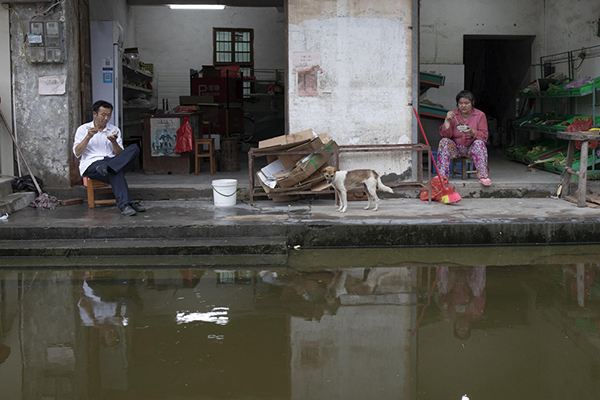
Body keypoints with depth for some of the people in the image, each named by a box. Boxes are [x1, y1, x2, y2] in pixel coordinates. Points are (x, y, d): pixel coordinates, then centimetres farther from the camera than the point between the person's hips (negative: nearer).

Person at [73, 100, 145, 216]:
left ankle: (106, 167, -44)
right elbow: (77, 153, 0)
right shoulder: (83, 129, 13)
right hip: (92, 164, -4)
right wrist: (88, 137, -11)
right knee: (116, 172, -38)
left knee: (134, 148, -25)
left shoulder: (115, 130, 20)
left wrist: (114, 142, -11)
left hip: (112, 160, 4)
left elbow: (121, 155, 8)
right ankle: (124, 205, -50)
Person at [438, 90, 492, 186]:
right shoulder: (453, 115, 2)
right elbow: (446, 135, -7)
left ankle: (483, 176, -37)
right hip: (456, 148, 2)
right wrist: (447, 120, -22)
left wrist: (472, 132, -29)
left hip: (471, 148, -1)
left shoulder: (480, 115, -2)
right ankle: (442, 175, -34)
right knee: (444, 142, -26)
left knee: (479, 143, -33)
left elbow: (484, 136, -10)